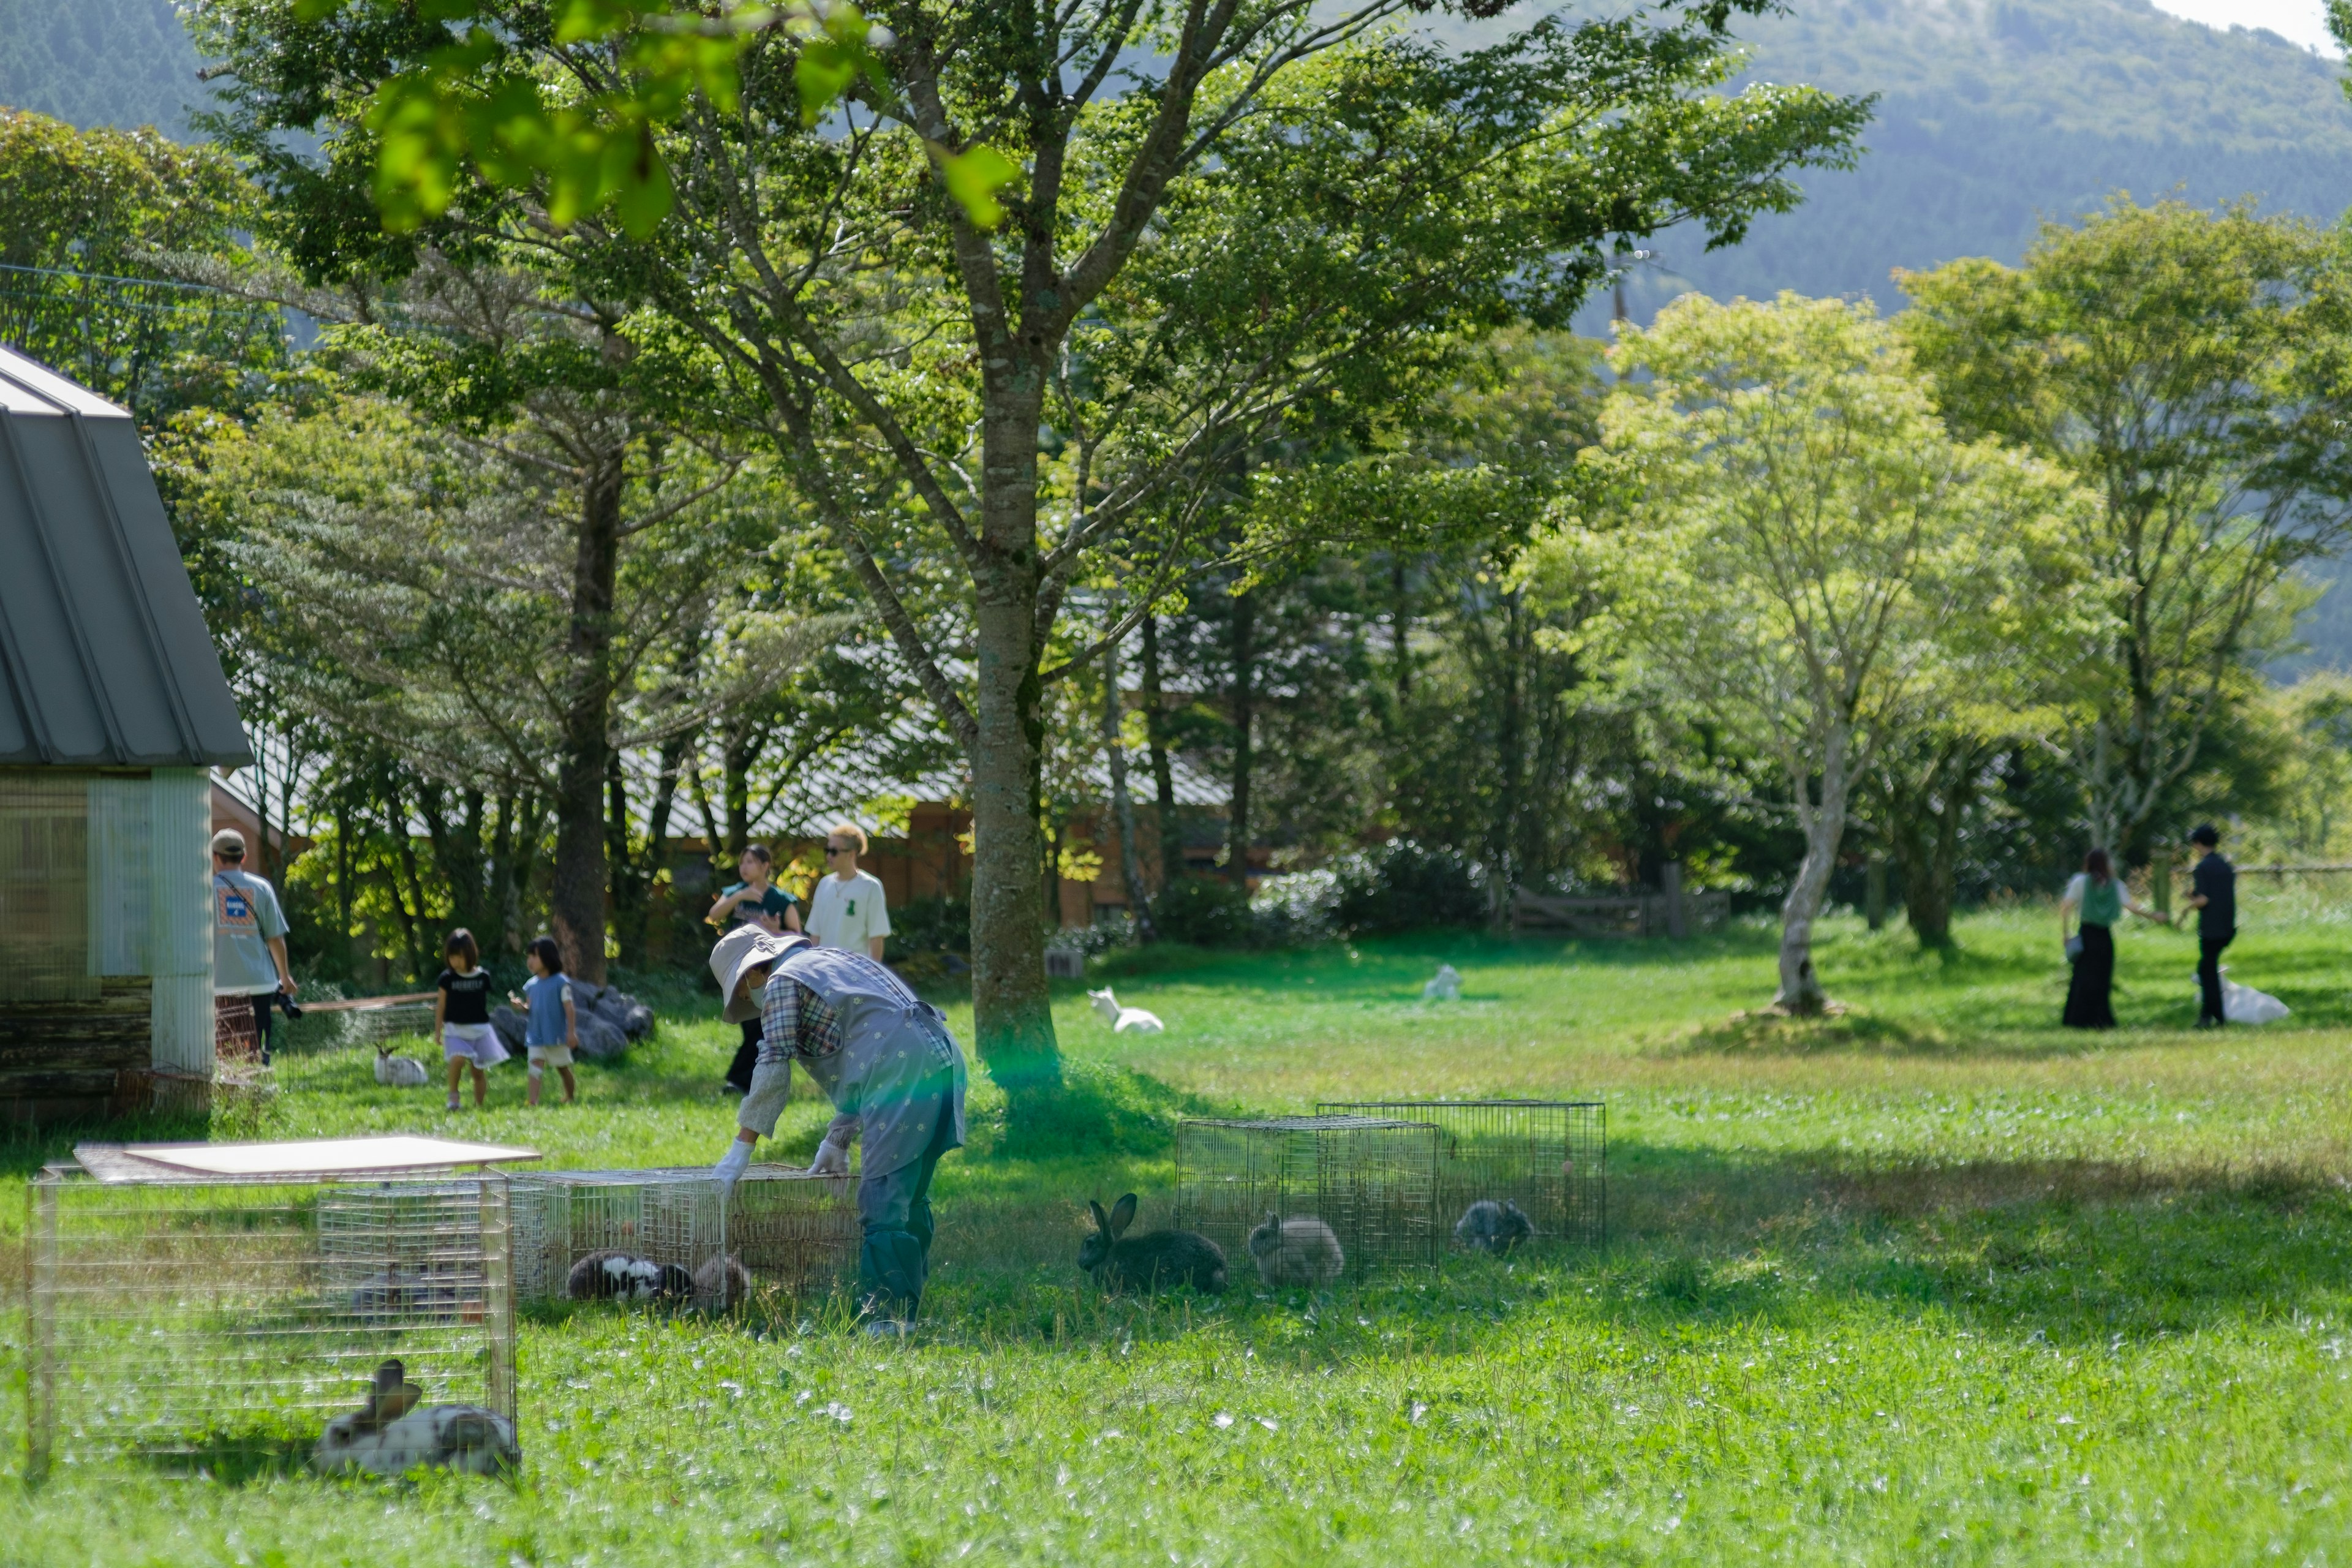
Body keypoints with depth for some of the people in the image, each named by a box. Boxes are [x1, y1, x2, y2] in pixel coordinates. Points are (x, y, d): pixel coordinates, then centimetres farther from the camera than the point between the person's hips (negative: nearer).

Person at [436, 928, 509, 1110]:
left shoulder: (483, 977, 1)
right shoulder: (447, 978, -2)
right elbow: (441, 1006, 4)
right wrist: (438, 1031, 4)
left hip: (479, 1030, 2)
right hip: (455, 1030, -2)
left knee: (479, 1071, 4)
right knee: (458, 1058, -26)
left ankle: (479, 1106, 16)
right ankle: (453, 1095, -10)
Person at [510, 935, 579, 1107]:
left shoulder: (560, 983, -10)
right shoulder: (531, 985, 6)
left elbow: (569, 1009, -11)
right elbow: (531, 1008, 12)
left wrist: (571, 1032, -15)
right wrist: (521, 1006, -10)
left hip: (557, 1035, -4)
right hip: (535, 1035, 4)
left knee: (563, 1068, 13)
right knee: (535, 1067, -11)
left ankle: (571, 1098, 32)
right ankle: (533, 1102, -20)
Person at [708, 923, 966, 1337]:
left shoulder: (782, 981, 6)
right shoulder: (838, 960, 32)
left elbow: (773, 1070, -2)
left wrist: (741, 1149, 0)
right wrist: (839, 1139, 33)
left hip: (902, 1070, -9)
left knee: (883, 1201, -8)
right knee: (910, 1200, 14)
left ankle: (887, 1320, -12)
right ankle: (904, 1314, 16)